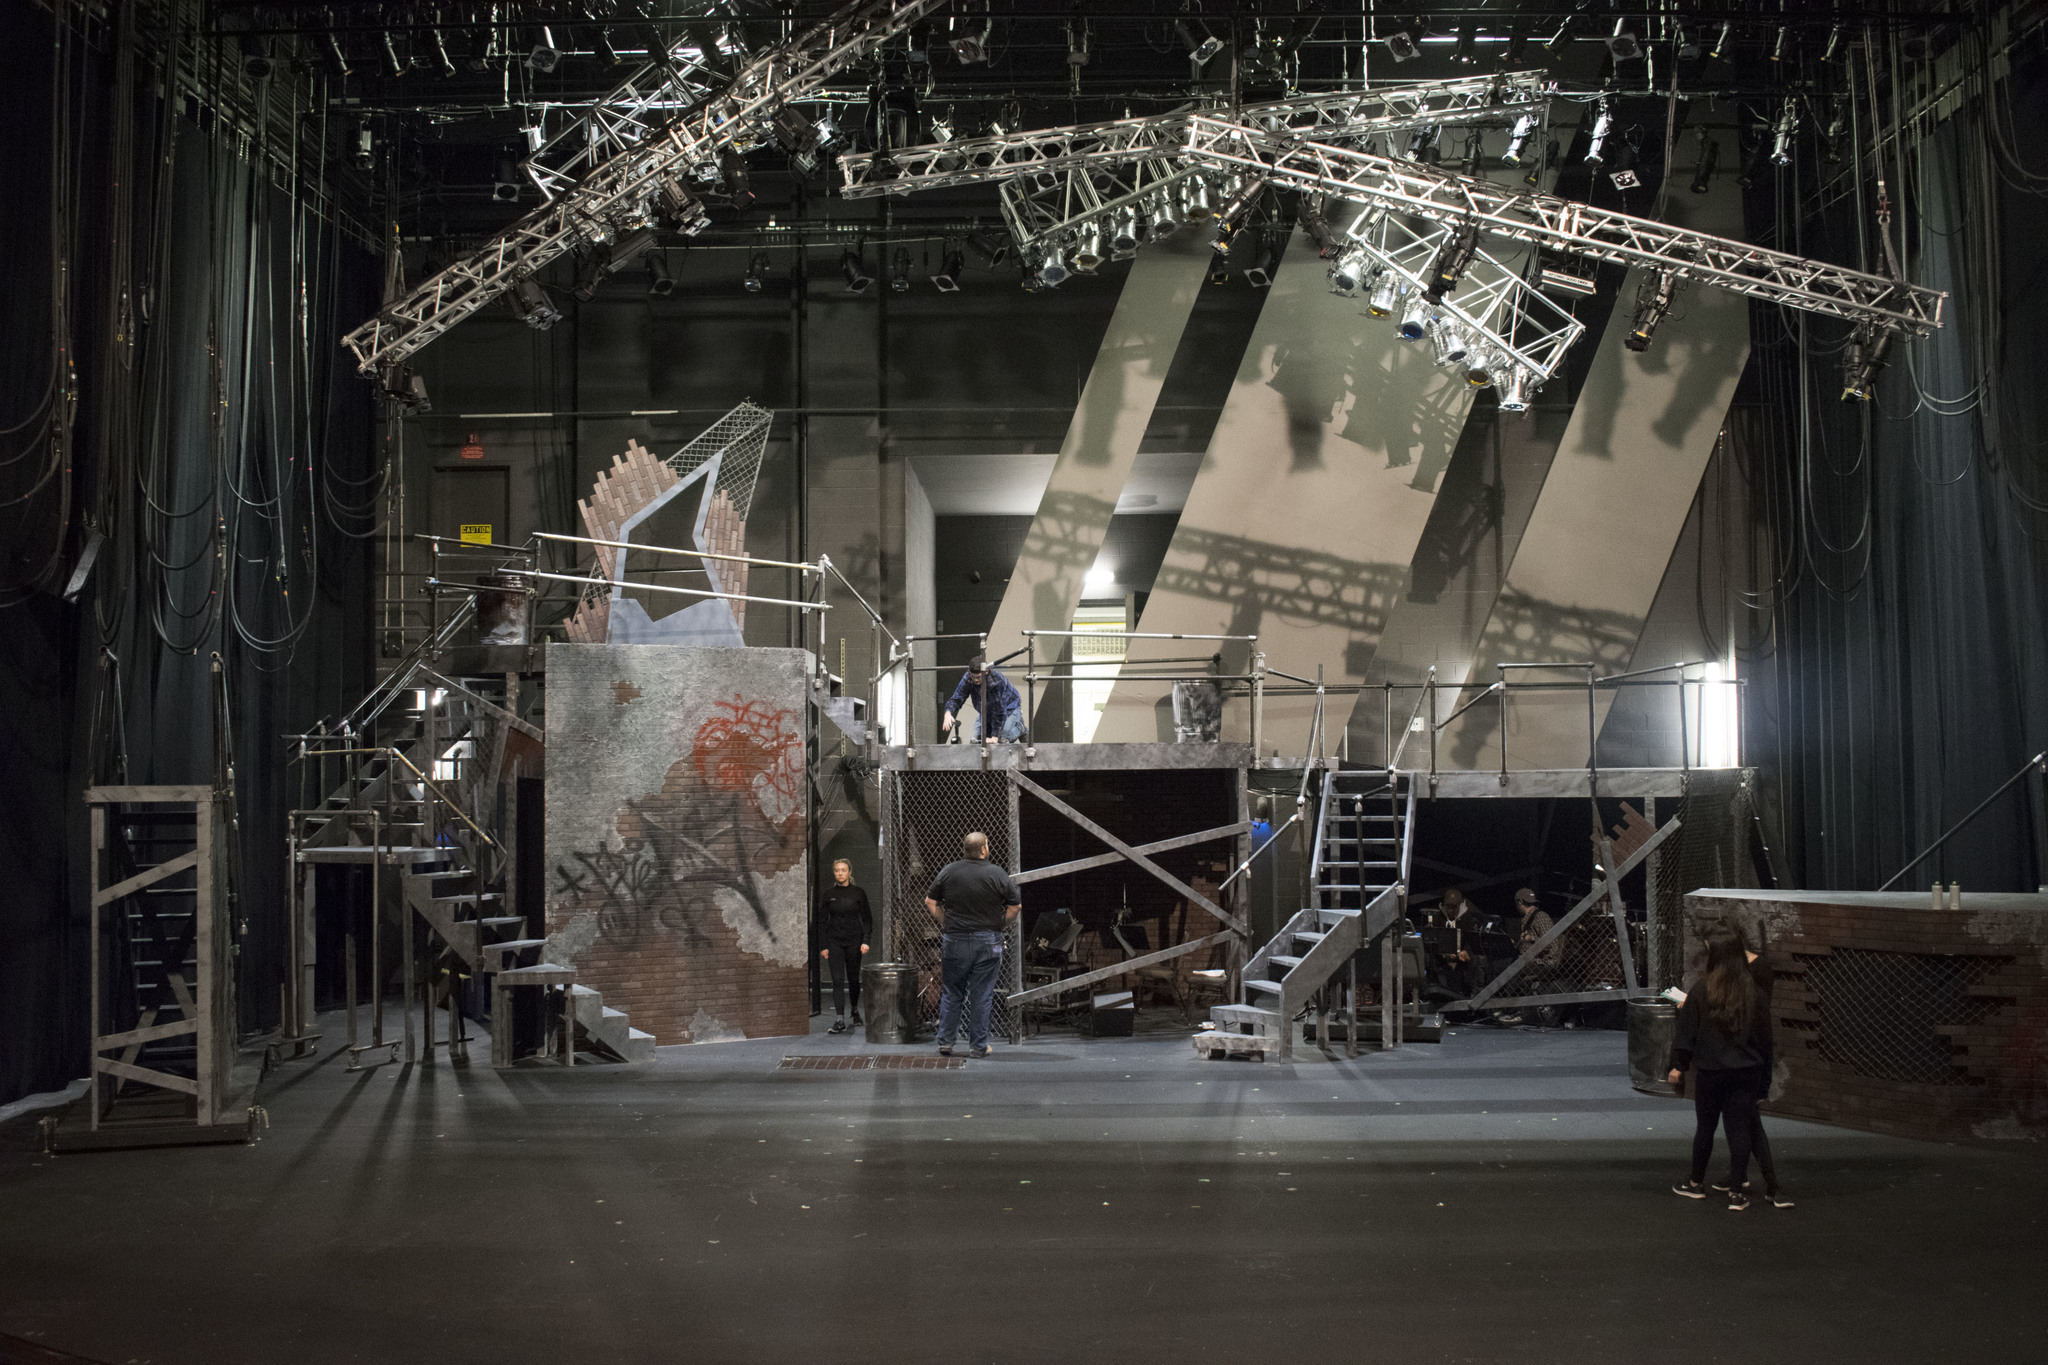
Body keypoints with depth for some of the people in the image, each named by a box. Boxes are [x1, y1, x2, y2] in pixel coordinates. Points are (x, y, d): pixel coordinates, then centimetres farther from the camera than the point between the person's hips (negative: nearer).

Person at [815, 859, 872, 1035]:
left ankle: (855, 1009, 35)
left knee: (853, 979, 10)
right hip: (834, 941, 0)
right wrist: (823, 946, 1)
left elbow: (867, 919, 4)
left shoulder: (858, 893, 2)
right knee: (838, 980, -9)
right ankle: (839, 1020, -12)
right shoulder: (829, 895, 4)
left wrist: (865, 941, -7)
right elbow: (822, 922, 7)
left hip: (854, 941, 0)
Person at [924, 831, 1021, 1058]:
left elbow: (930, 902, 4)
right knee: (982, 996, 4)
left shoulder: (948, 871, 0)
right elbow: (1015, 906, -3)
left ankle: (945, 1042, 12)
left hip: (955, 940, 2)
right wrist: (999, 925, 10)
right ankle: (978, 1046, 8)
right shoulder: (997, 874, -5)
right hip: (988, 941, -2)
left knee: (952, 994, 12)